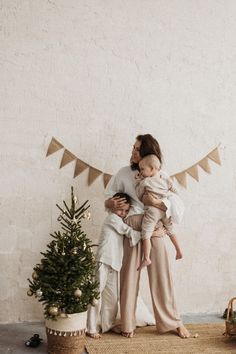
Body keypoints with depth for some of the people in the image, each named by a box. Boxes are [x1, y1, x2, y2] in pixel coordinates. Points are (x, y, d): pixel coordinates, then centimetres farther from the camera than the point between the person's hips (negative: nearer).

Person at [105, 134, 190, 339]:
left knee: (161, 274, 4)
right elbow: (107, 198, 10)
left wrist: (155, 202, -19)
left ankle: (172, 321, 19)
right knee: (130, 274, 3)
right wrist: (112, 203, -13)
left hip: (154, 228, 0)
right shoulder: (124, 173, 7)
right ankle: (128, 324, 16)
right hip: (131, 228, 0)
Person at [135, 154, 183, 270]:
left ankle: (146, 258, -13)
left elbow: (139, 196, 4)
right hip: (166, 208, 6)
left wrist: (137, 181, 11)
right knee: (170, 231, 25)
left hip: (152, 210, -6)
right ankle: (179, 251, 29)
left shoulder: (144, 182, -7)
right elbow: (173, 191, 15)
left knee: (146, 234, -5)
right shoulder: (165, 178, 7)